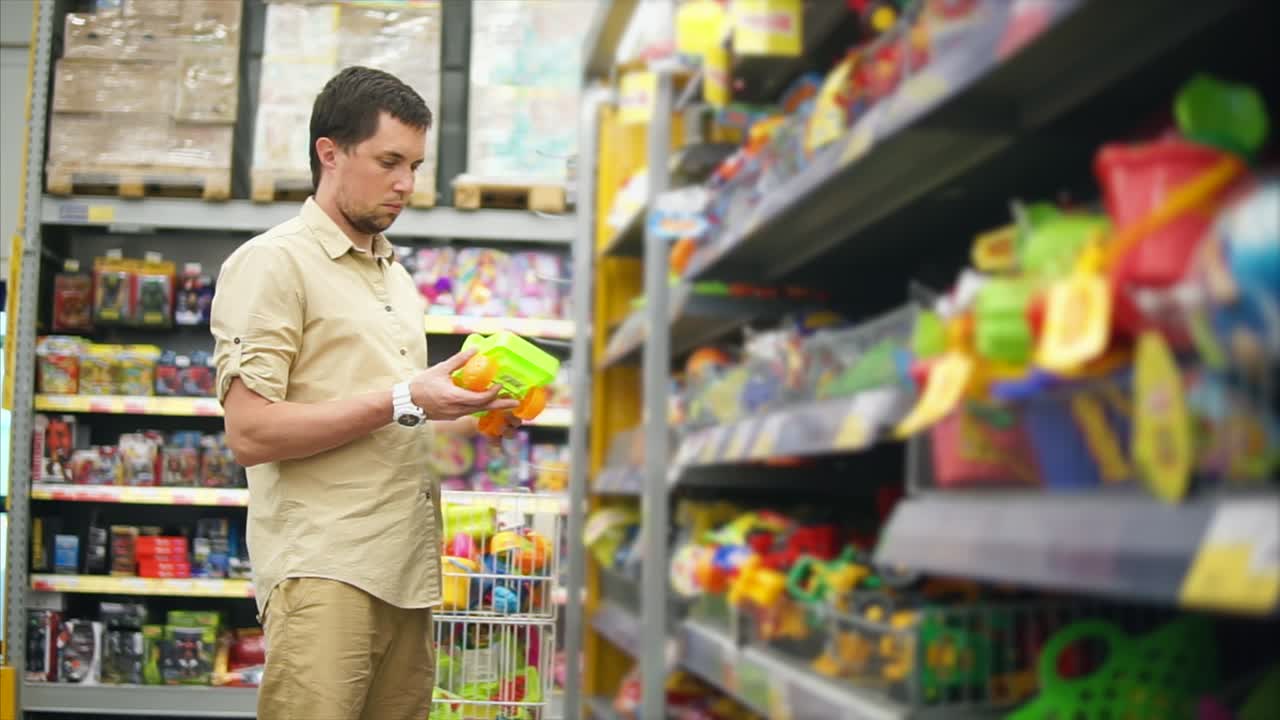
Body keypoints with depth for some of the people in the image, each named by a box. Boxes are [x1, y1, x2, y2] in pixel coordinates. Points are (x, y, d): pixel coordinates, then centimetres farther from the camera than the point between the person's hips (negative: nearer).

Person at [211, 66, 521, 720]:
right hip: (323, 574, -7)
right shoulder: (274, 262, -3)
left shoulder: (396, 275, 23)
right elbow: (250, 432, -13)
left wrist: (471, 413, 8)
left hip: (407, 573, 8)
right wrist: (402, 402, -14)